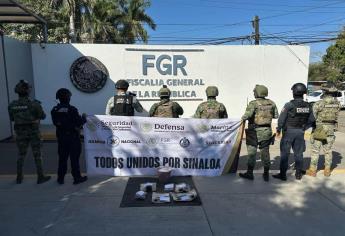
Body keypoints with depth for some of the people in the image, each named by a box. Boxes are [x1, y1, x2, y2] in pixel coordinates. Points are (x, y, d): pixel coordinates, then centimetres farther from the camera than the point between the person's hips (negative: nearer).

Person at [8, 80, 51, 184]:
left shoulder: (12, 105, -4)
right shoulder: (34, 103, -17)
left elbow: (12, 118, 8)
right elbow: (43, 116, -6)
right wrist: (38, 106, 10)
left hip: (20, 132, 4)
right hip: (33, 132, -4)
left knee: (21, 155, 19)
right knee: (37, 155, 7)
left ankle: (19, 177, 26)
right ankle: (40, 177, 12)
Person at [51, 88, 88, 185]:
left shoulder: (54, 110, -1)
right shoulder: (72, 110, -18)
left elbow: (56, 123, 6)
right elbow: (79, 122, -15)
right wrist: (84, 117, 4)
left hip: (61, 137, 5)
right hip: (73, 137, -5)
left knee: (62, 158, 15)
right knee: (74, 158, 5)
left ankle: (61, 178, 24)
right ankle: (77, 177, 14)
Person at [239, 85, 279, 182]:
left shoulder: (253, 103, -15)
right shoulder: (271, 103, 3)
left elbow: (247, 115, -27)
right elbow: (276, 115, 13)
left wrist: (243, 118, -8)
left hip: (255, 131, -5)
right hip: (267, 131, 5)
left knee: (252, 152, 4)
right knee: (265, 152, 12)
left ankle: (250, 173, 10)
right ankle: (266, 174, 20)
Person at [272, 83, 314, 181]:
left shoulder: (289, 105, -16)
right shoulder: (307, 106, 0)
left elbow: (281, 119, -14)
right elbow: (311, 121, 6)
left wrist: (278, 129, -1)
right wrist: (303, 128, 19)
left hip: (289, 131, -5)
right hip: (300, 132, 5)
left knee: (284, 153, 3)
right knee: (298, 153, 15)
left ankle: (283, 174, 8)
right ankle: (298, 174, 24)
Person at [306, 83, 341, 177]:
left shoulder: (319, 103, -17)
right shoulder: (337, 103, -1)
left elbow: (313, 115, -11)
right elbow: (336, 115, 5)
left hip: (320, 129, -4)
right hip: (331, 129, 4)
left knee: (315, 150, 5)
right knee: (328, 150, 15)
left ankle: (312, 170, 10)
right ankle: (327, 170, 22)